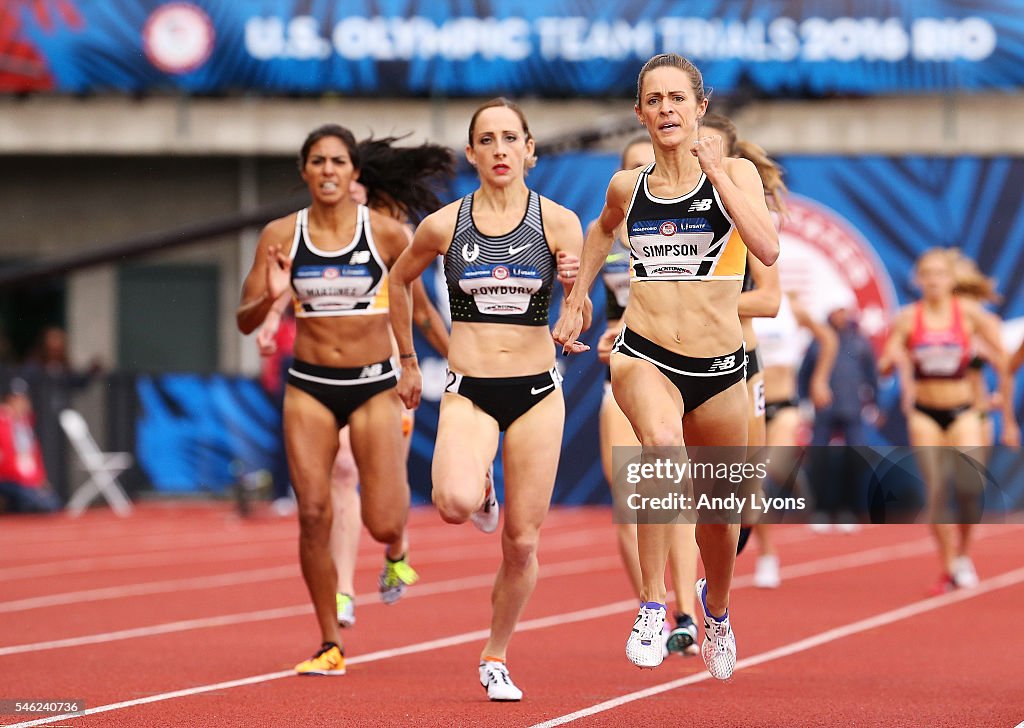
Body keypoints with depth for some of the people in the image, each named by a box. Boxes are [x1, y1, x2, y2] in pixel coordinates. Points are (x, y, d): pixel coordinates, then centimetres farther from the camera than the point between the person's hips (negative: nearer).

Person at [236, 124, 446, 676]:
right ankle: (330, 646, 8)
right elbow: (245, 321, 1)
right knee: (313, 515, -5)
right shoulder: (281, 235, -2)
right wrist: (271, 296, -19)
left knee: (382, 522, -8)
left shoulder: (385, 232, -6)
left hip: (373, 386, -1)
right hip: (309, 387, 2)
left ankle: (397, 550, 32)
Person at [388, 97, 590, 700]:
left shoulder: (558, 221, -2)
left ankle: (496, 658, 23)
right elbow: (399, 282, 19)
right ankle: (481, 495, 8)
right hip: (469, 391, 0)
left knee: (522, 543, 2)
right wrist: (408, 363, 20)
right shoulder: (445, 226, 0)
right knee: (455, 504, -29)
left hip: (537, 391, 1)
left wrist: (575, 285, -23)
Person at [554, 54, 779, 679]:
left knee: (719, 513, 13)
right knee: (663, 443, -35)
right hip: (644, 356, 0)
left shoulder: (735, 173, -3)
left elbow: (769, 250, -21)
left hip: (719, 369, 0)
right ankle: (653, 605, -31)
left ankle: (716, 609, 47)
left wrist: (718, 175, -23)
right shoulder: (628, 186, 6)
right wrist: (577, 299, 26)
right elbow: (603, 230, 31)